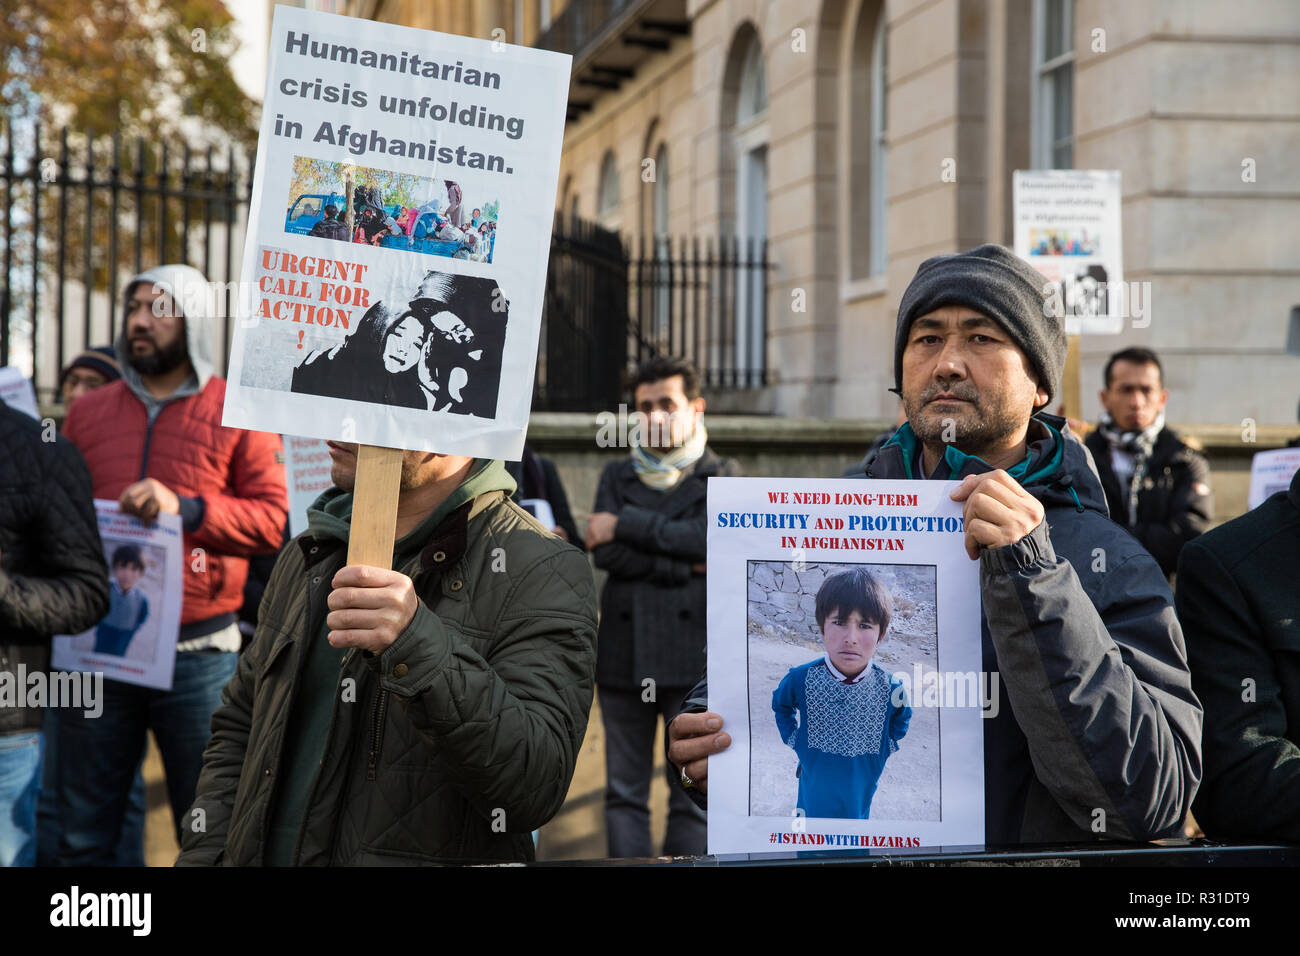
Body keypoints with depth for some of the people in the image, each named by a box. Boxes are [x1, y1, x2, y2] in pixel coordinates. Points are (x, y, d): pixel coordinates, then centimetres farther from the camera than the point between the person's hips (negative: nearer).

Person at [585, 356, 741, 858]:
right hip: (624, 654, 3)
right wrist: (685, 567, -9)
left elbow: (707, 536, -12)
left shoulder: (722, 476, 8)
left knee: (693, 797, -1)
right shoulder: (617, 476, 15)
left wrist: (625, 525, -7)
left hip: (693, 655, -2)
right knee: (624, 793, 4)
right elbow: (604, 553, -1)